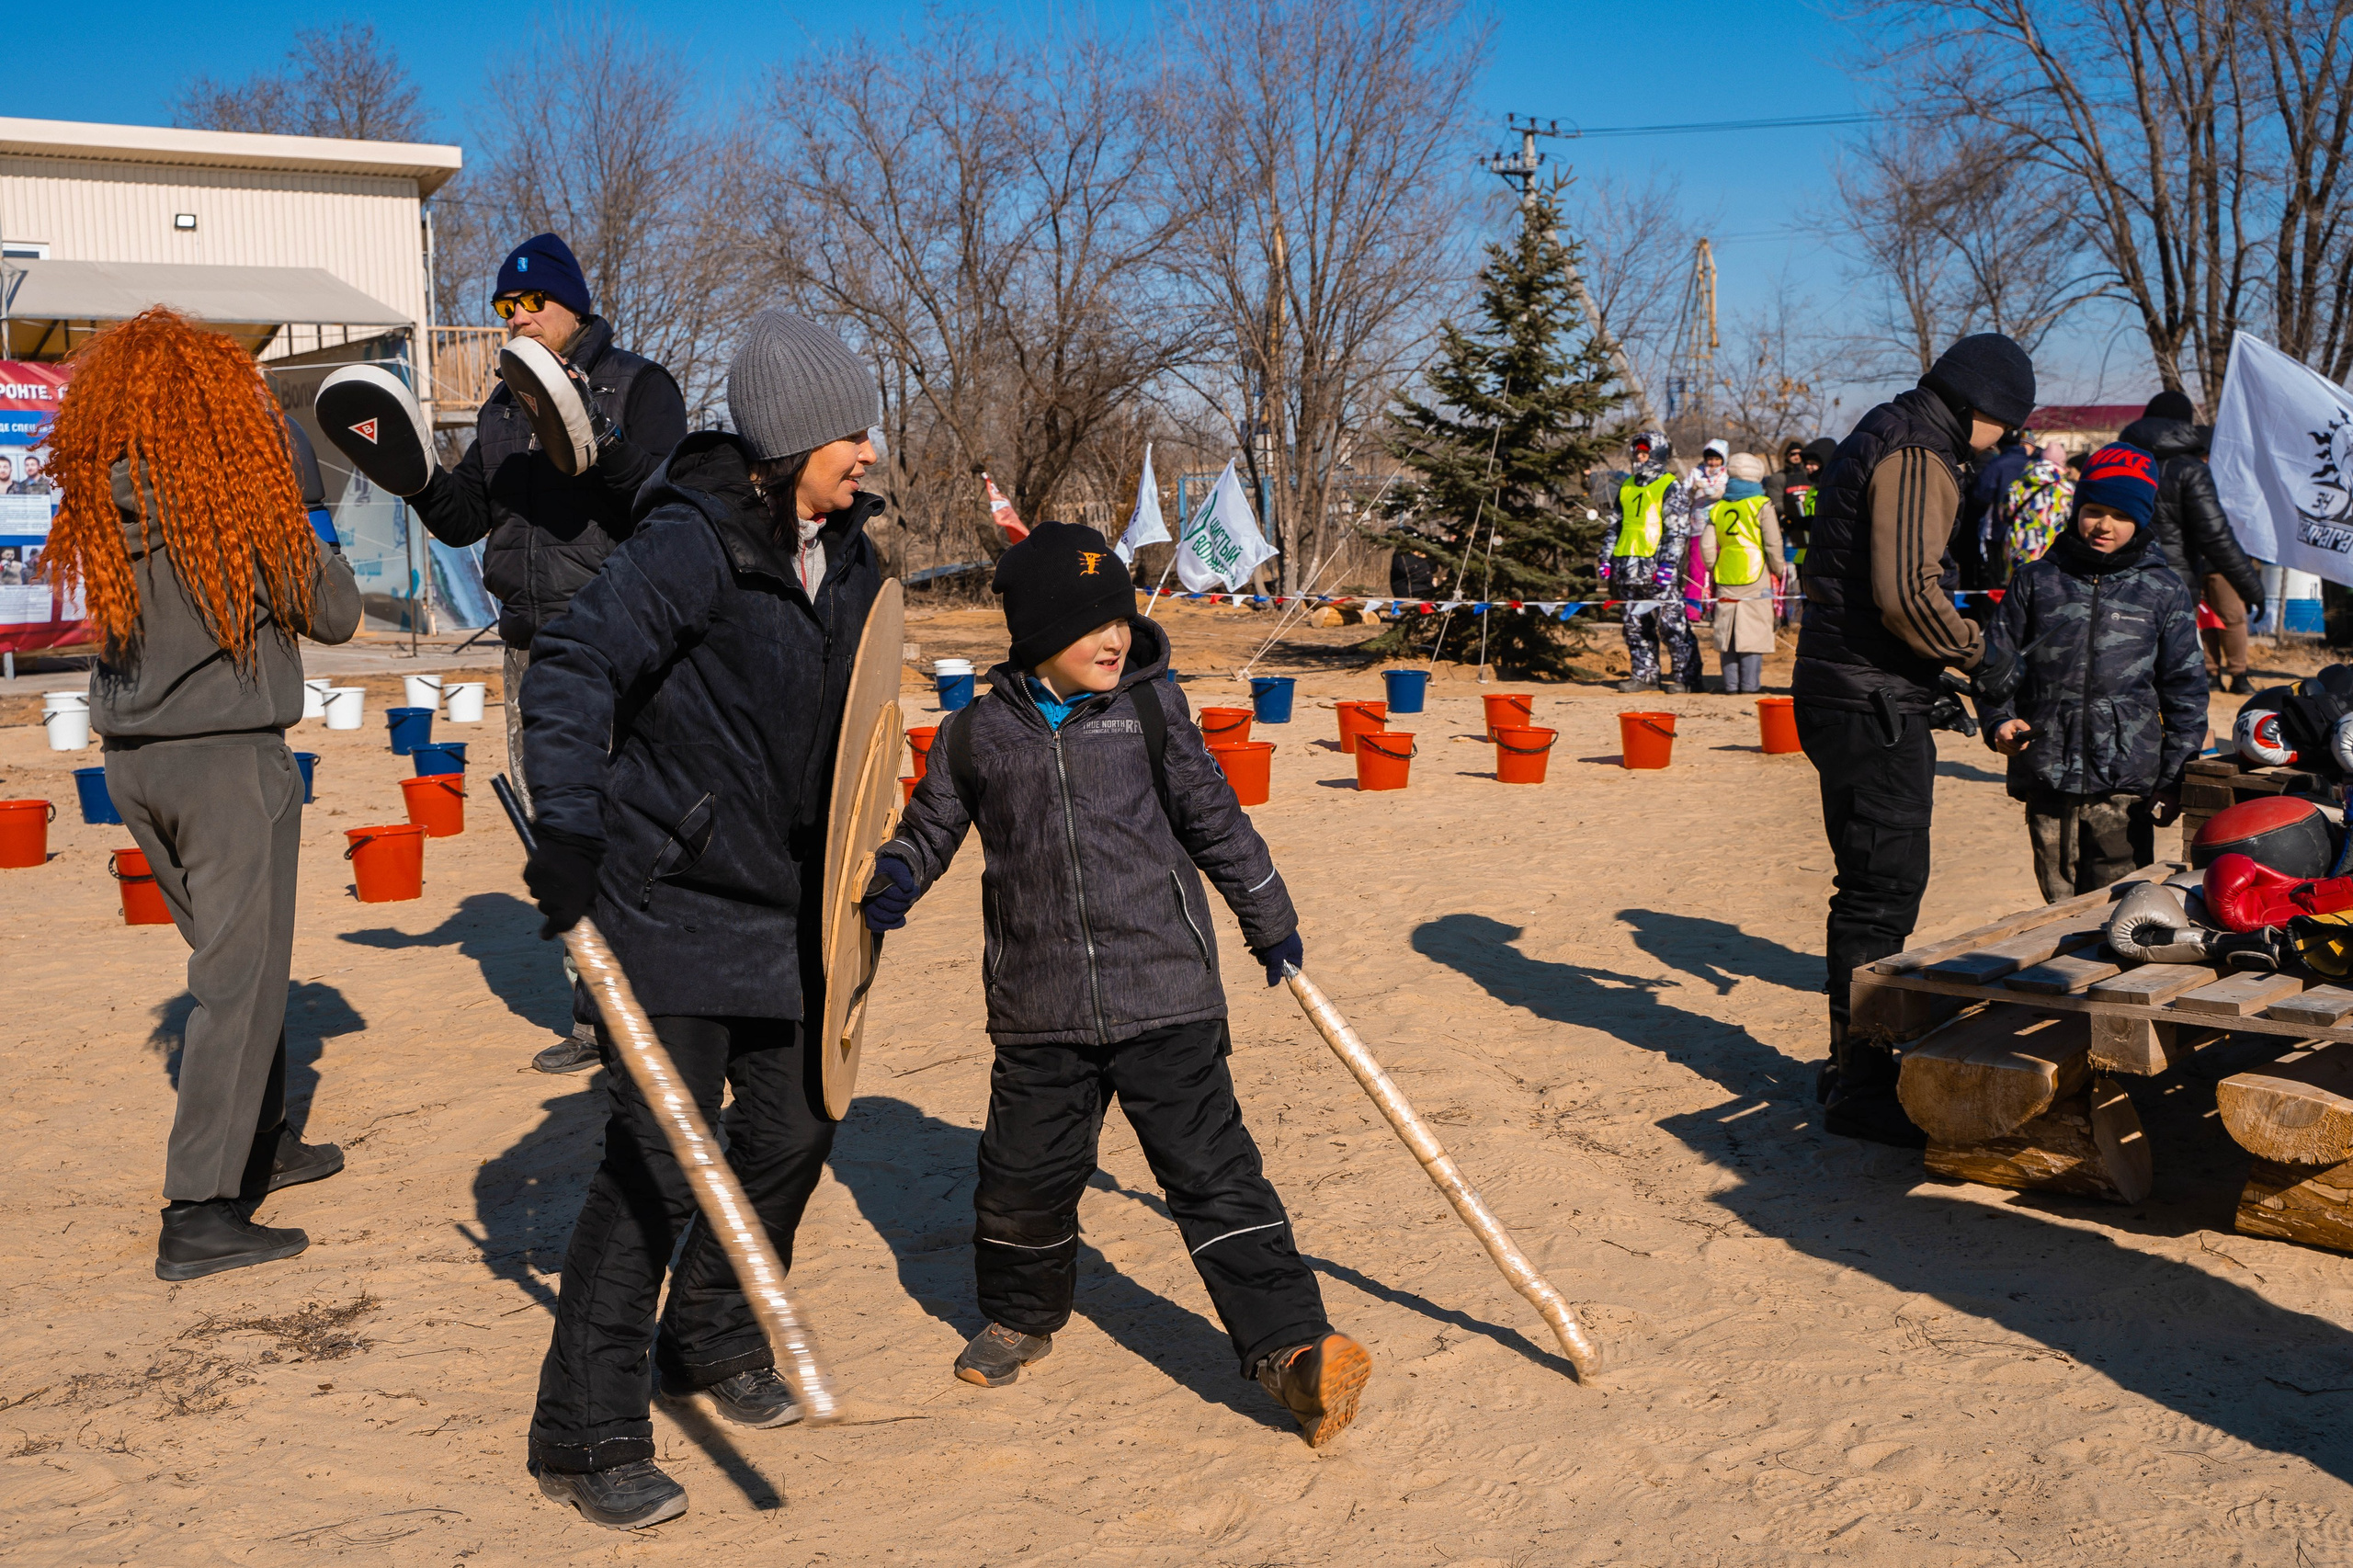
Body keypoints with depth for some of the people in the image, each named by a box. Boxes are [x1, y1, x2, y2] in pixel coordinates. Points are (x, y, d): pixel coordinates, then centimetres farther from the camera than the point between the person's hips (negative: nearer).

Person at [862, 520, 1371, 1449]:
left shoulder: (1148, 707, 3)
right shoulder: (979, 734, 4)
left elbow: (1213, 818, 12)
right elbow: (932, 826, 18)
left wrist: (1268, 919, 19)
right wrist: (894, 874, -4)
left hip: (1165, 996, -1)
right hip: (1040, 1013, 2)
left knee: (1212, 1168, -6)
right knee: (1023, 1174, 9)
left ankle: (1288, 1345, -3)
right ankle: (1022, 1317, 36)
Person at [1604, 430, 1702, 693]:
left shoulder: (1672, 486, 0)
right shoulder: (1627, 486, 19)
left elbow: (1678, 530, -7)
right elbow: (1616, 525, 25)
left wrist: (1668, 564, -16)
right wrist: (1607, 559, 16)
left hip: (1659, 567, -6)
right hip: (1628, 565, 7)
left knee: (1671, 622, -8)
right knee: (1636, 625, 7)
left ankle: (1685, 676, -2)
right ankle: (1644, 674, 14)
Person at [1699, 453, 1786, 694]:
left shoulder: (1718, 508, 9)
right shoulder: (1762, 505, -5)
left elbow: (1707, 545, 6)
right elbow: (1773, 544, -8)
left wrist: (1714, 570, 18)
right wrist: (1779, 571, 5)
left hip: (1726, 580, 4)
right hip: (1755, 579, -4)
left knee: (1727, 631, 8)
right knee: (1753, 631, -2)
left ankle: (1731, 682, 9)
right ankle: (1750, 682, -4)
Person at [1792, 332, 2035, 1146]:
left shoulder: (1880, 438, 19)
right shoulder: (1916, 458, -14)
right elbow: (1908, 591, -26)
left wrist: (1930, 680, 22)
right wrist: (1976, 658, -11)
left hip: (1845, 689, 11)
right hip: (1874, 703, -11)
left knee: (1872, 881, 17)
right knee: (1885, 887, -7)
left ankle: (1853, 1060, 27)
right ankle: (1858, 1085, -1)